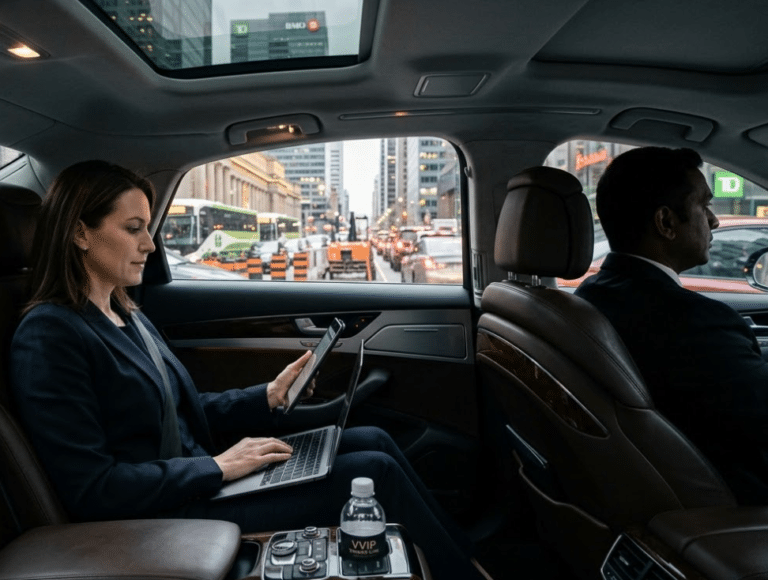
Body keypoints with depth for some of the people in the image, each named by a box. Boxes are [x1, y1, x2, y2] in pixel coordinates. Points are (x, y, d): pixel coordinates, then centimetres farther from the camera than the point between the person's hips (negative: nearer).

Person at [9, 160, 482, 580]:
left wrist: (268, 397, 4)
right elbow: (92, 489, -21)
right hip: (167, 519, -9)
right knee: (375, 471, -13)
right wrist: (218, 467, -18)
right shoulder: (49, 337, -18)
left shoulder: (127, 316, 10)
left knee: (373, 440, 2)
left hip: (197, 476, 9)